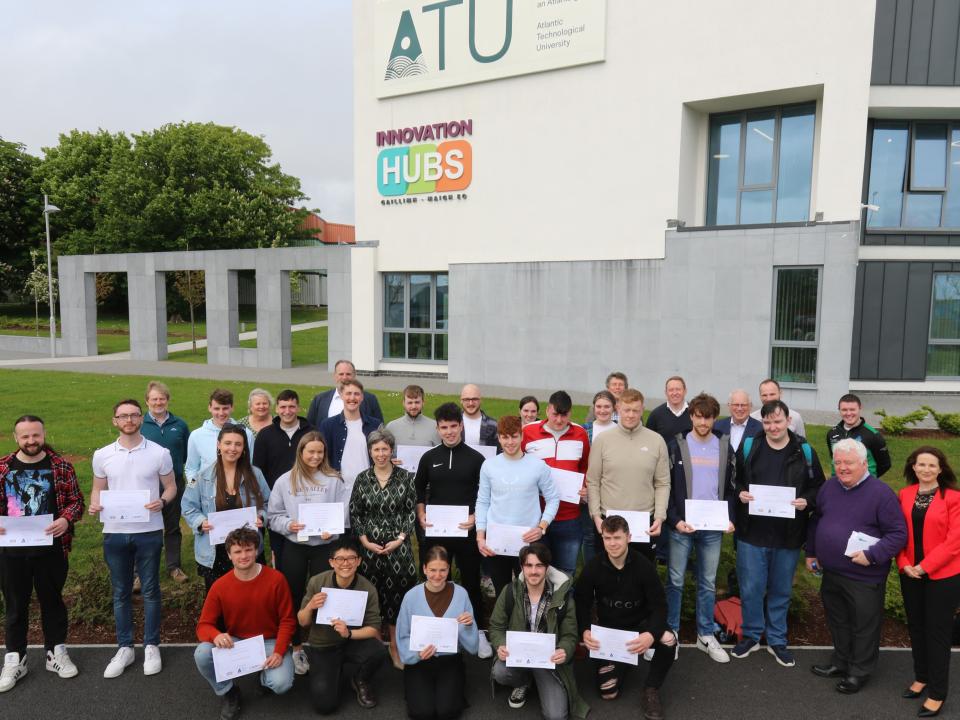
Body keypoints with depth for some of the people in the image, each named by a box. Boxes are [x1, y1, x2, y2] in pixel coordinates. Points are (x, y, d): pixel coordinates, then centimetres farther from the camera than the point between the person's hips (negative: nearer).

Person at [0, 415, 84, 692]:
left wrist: (66, 520, -20)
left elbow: (76, 500, -1)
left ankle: (56, 652, 29)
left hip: (51, 549, -1)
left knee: (52, 600, 13)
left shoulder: (61, 466, -3)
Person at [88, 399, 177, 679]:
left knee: (150, 590, 7)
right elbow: (98, 489, 11)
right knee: (121, 592, 12)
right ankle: (125, 648, 25)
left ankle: (151, 646, 20)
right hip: (114, 532, 2)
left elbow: (171, 486, 3)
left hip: (149, 531, -2)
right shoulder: (102, 455, 1)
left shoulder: (159, 453, -5)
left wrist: (162, 501, -18)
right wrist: (94, 504, -11)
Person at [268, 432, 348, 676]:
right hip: (294, 546, 1)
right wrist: (288, 525, -16)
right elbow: (273, 514, 2)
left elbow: (344, 512, -5)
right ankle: (297, 648, 27)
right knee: (294, 597, 10)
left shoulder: (333, 480, -3)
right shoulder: (285, 481, 0)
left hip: (325, 546, -1)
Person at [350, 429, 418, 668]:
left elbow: (411, 512, 1)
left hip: (398, 547, -1)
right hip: (369, 547, 1)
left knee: (397, 594, 2)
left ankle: (395, 646, 18)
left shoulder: (405, 477, 0)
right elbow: (354, 513, 4)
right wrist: (365, 541, -5)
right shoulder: (362, 479, 3)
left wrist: (400, 539, -8)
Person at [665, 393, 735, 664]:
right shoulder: (676, 445, -4)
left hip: (713, 527, 2)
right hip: (681, 525, -2)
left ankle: (705, 635, 24)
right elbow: (665, 486, -4)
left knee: (708, 582, 12)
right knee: (675, 580, 6)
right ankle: (670, 632, 19)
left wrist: (730, 519, -4)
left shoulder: (725, 447, 5)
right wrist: (675, 520, -13)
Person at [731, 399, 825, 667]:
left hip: (788, 536, 1)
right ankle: (751, 635, 27)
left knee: (781, 591, 14)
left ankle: (777, 640, 31)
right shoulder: (748, 446, -1)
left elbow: (819, 487, 5)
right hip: (752, 533, 0)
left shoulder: (805, 452, -1)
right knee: (750, 589, 7)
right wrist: (739, 493, -12)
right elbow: (731, 479, 7)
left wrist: (807, 501, -14)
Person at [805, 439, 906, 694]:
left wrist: (872, 555, -23)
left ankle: (860, 672, 30)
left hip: (864, 578, -6)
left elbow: (898, 534, -15)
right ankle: (840, 662, 41)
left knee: (863, 627, 11)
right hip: (831, 573, 6)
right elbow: (815, 520, 15)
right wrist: (811, 553, 16)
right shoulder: (829, 486, 2)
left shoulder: (880, 493, -17)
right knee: (837, 622, 22)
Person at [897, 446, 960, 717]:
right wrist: (904, 564, -6)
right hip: (910, 574, 5)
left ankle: (937, 693, 18)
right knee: (916, 627, 16)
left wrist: (924, 566, -16)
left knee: (938, 632, 5)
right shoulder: (905, 495, 3)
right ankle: (921, 677, 34)